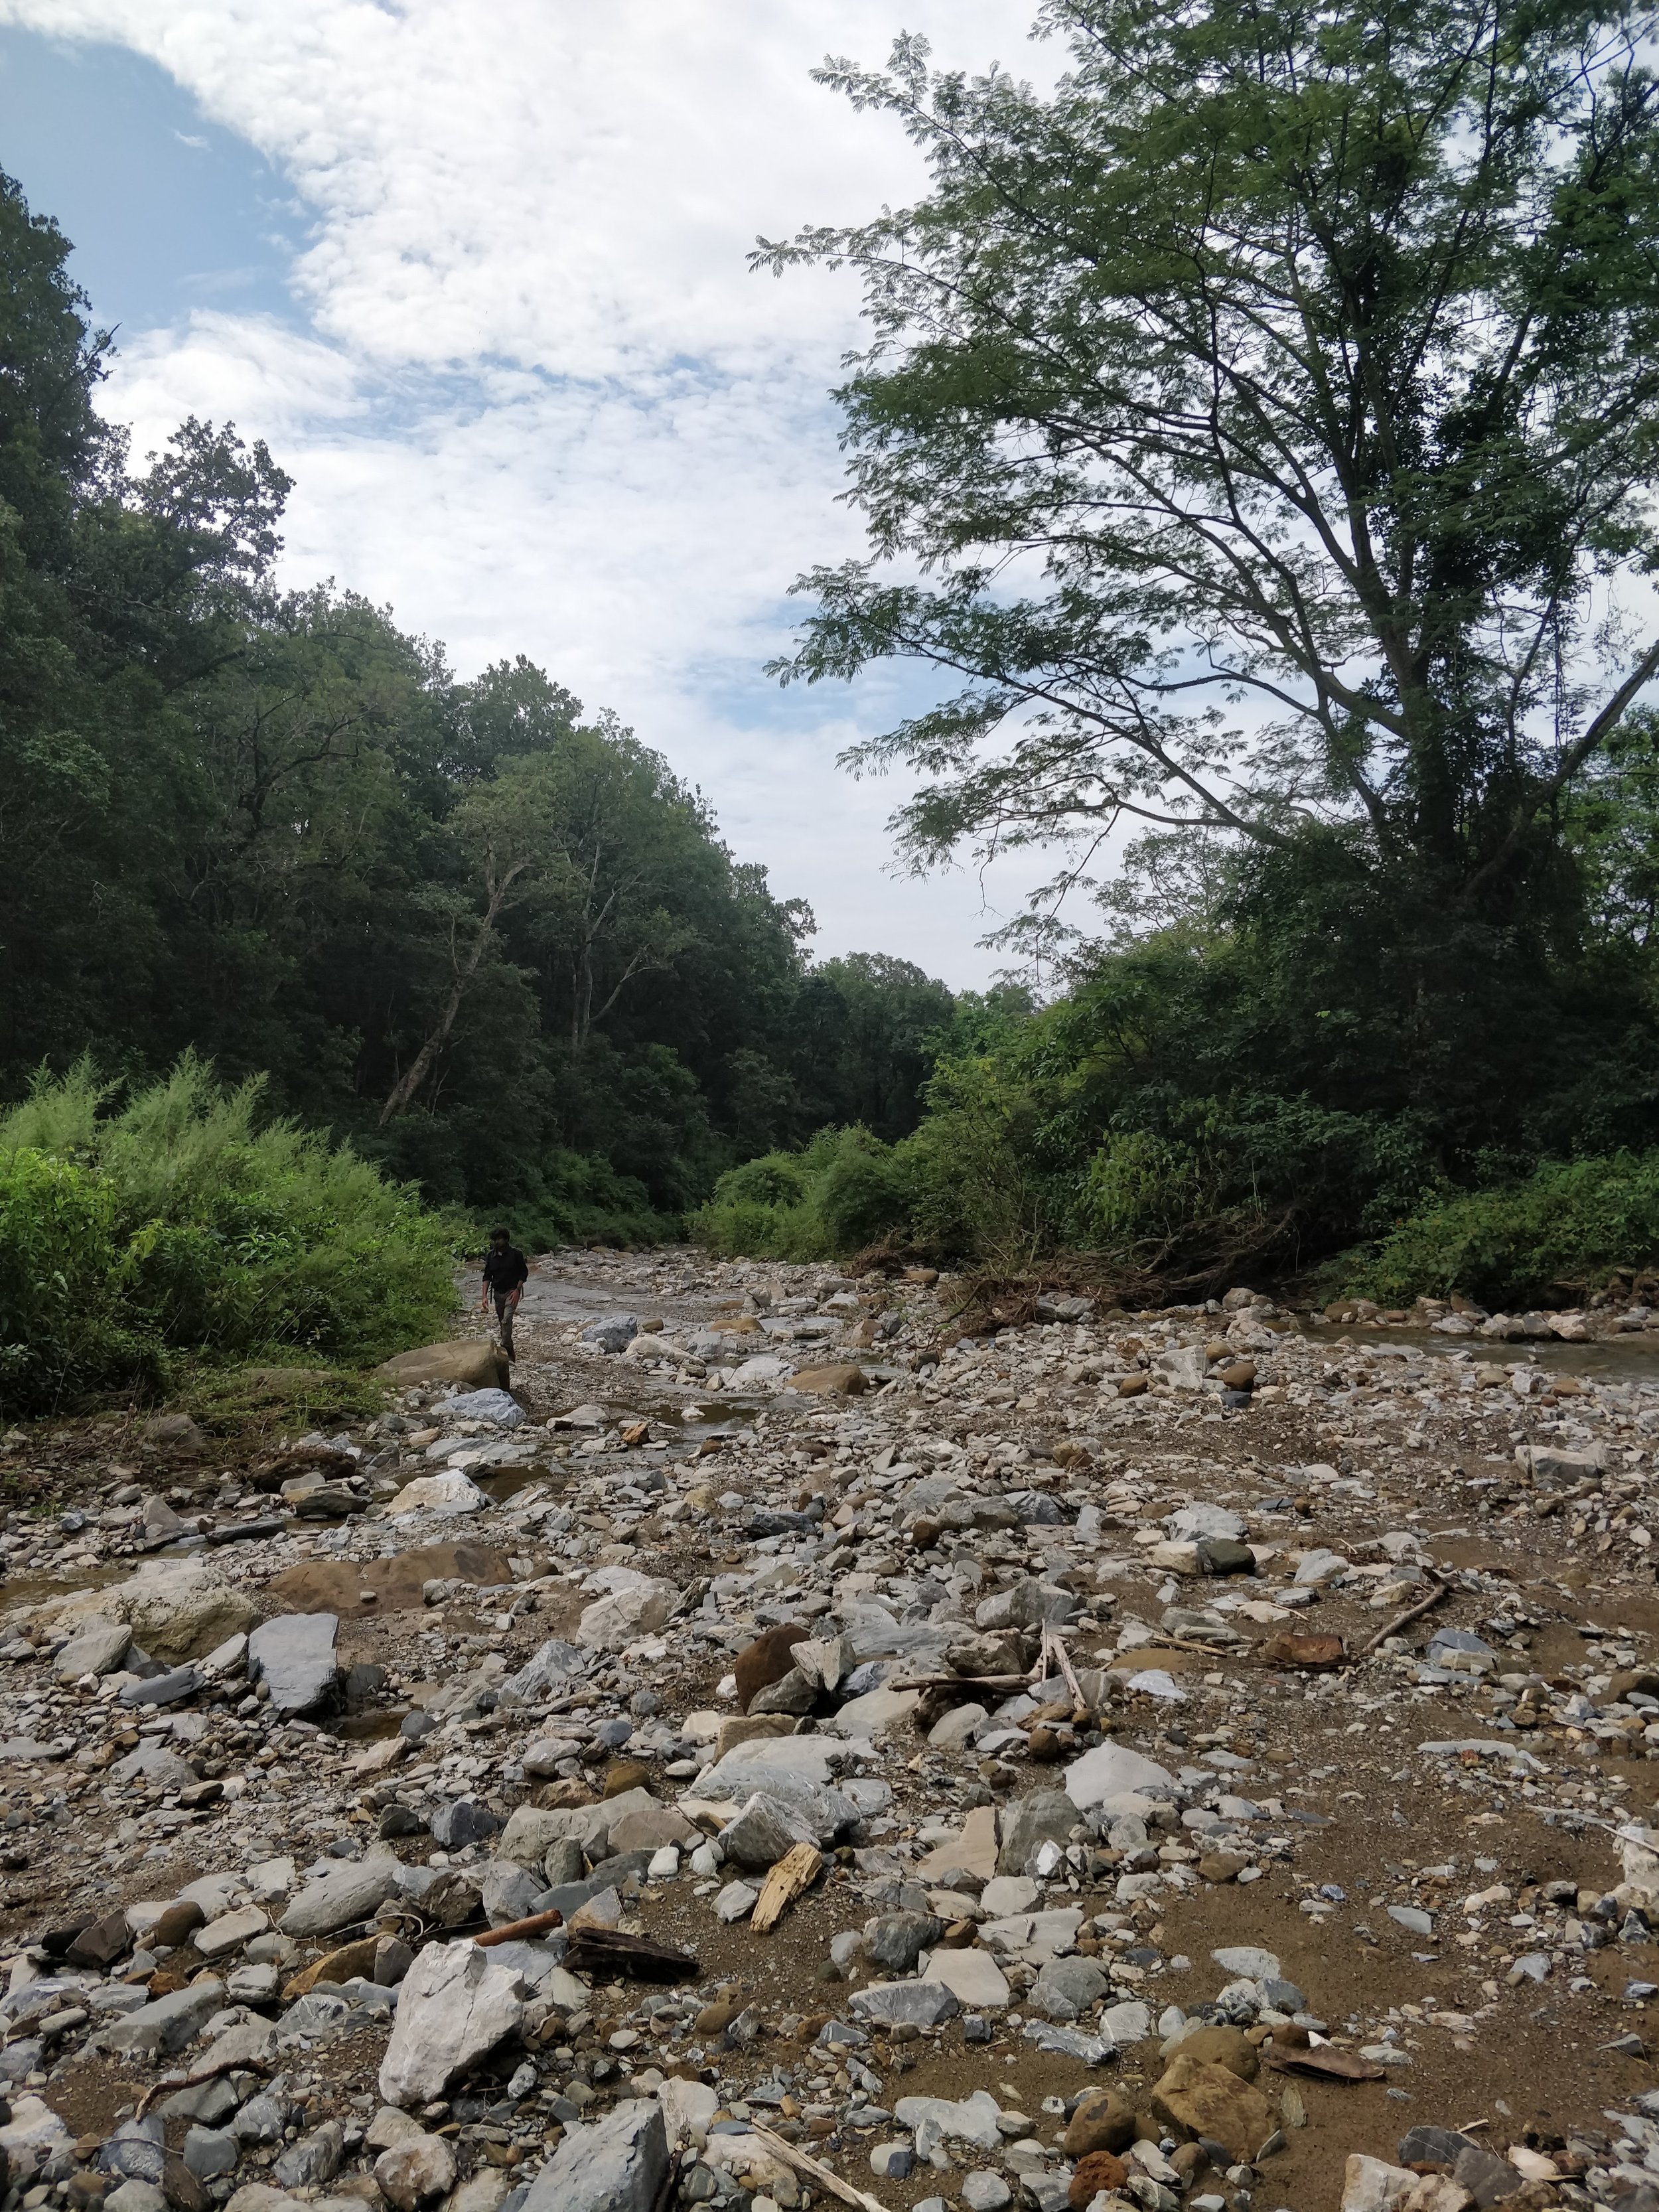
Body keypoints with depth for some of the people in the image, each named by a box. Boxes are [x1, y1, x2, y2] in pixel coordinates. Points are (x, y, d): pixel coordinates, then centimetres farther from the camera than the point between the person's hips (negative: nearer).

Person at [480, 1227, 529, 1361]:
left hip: (512, 1292, -5)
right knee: (502, 1322, 12)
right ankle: (510, 1352, 24)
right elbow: (487, 1277, 3)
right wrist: (484, 1296, -7)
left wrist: (517, 1290, -12)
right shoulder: (490, 1256, 2)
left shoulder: (515, 1253, -9)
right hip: (498, 1293, 5)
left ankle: (505, 1348, -18)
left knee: (506, 1321, -20)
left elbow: (524, 1272, -2)